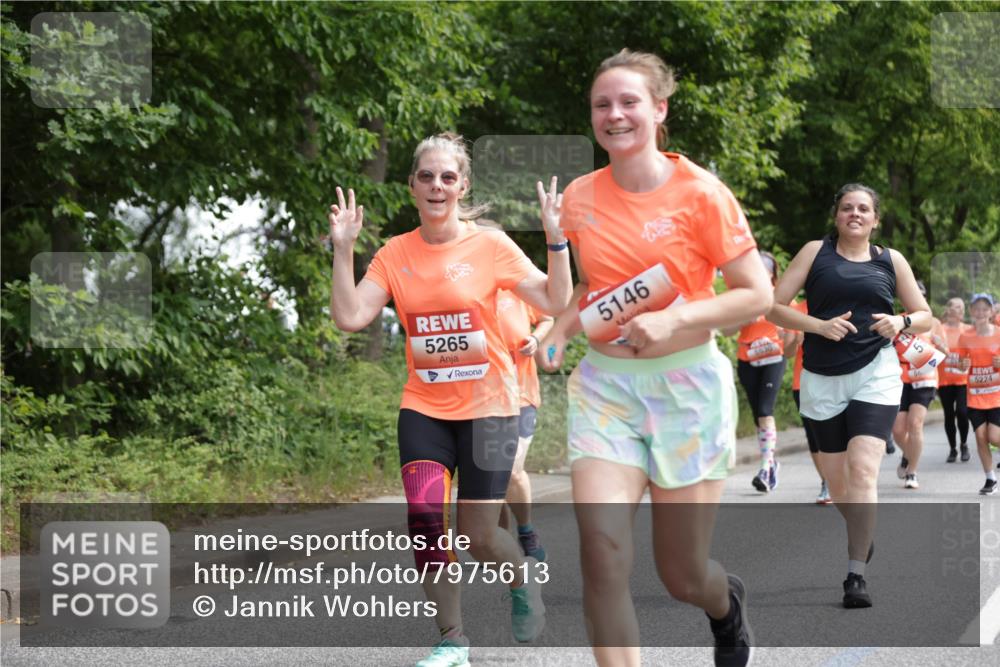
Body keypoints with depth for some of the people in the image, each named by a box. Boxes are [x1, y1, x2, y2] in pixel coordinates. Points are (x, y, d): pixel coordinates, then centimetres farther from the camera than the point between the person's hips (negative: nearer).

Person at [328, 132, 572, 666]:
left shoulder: (490, 245, -6)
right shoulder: (395, 254, 2)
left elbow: (554, 303, -8)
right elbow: (350, 318, -6)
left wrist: (555, 240, -19)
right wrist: (343, 250, -10)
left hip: (487, 407, -2)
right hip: (423, 408, 2)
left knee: (478, 535, -2)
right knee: (424, 519, -12)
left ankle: (525, 579, 34)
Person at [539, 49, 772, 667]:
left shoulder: (699, 192, -10)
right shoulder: (581, 197, 3)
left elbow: (758, 295, -8)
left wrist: (674, 320, -20)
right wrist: (563, 328, 2)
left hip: (686, 384, -3)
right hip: (605, 384, 3)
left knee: (683, 575, 7)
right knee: (602, 549, -19)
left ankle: (729, 605, 45)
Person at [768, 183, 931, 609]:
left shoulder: (891, 261, 9)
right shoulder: (815, 252, 5)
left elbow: (924, 316, 15)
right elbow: (773, 306, 0)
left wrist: (901, 322, -8)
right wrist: (819, 326, -15)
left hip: (875, 374, -1)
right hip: (822, 378, 1)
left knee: (863, 468, -19)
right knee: (836, 481, 9)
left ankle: (856, 576, -19)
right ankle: (863, 535, 41)